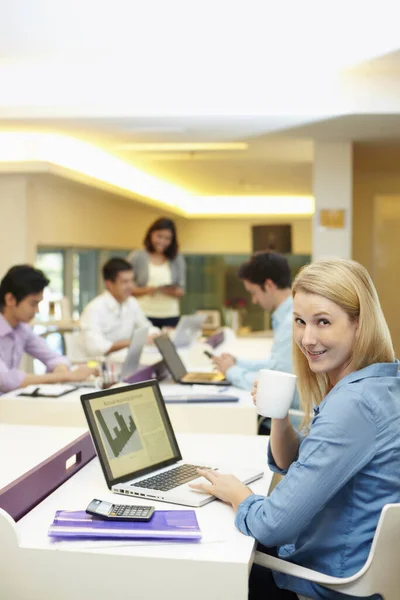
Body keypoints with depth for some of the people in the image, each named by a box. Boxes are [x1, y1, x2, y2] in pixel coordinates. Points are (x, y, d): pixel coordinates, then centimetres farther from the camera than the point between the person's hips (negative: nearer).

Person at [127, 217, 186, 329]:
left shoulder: (178, 260, 10)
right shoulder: (136, 257, 4)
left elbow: (181, 291, 10)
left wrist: (173, 291, -11)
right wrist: (146, 290, -15)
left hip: (171, 316, 2)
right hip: (144, 315, -2)